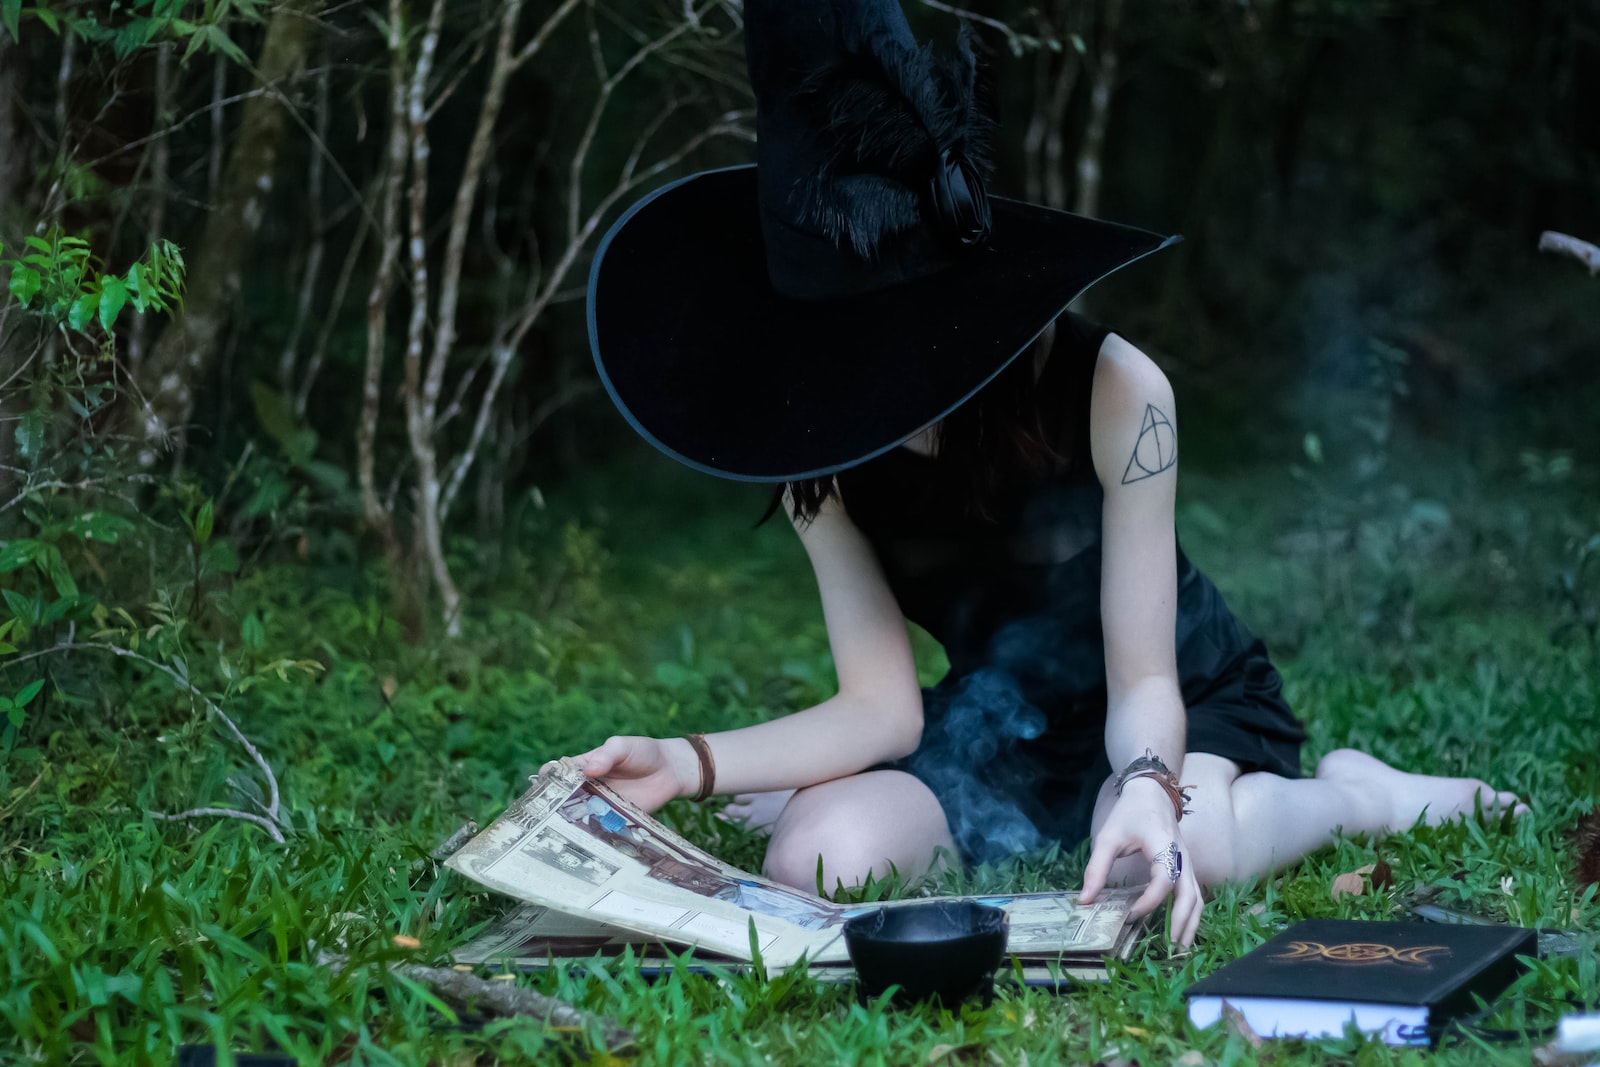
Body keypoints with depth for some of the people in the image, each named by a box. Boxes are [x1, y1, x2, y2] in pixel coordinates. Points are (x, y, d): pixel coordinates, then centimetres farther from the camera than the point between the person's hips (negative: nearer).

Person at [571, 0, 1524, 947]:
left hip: (1184, 708, -3)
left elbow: (1143, 680, -23)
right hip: (1005, 723, 3)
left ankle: (1342, 796, -4)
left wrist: (1147, 791, -46)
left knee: (1167, 856, -38)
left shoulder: (1113, 390, -26)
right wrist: (691, 762, -30)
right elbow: (882, 706, -15)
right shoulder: (818, 461, -14)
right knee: (821, 860, -26)